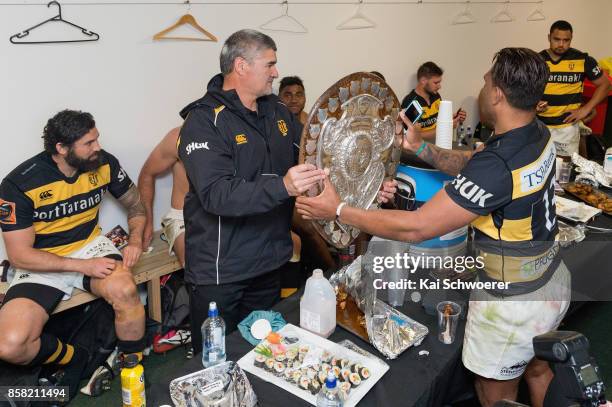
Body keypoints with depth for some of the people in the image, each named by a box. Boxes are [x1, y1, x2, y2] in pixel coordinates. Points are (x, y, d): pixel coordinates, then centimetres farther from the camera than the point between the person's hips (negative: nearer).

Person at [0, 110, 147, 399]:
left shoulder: (104, 164, -8)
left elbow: (135, 204, 9)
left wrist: (136, 240, -10)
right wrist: (83, 266, -22)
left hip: (90, 245, 2)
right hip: (41, 263, -1)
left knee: (125, 291, -33)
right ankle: (73, 357, 9)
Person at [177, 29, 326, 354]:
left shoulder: (277, 112, 6)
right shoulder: (204, 120, -16)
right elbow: (216, 194, -27)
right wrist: (282, 186, -39)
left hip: (270, 263, 7)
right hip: (219, 270, -6)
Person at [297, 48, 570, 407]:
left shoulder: (498, 165, -35)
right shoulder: (539, 135, -7)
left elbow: (415, 228, -33)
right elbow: (472, 165, 8)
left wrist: (338, 210, -25)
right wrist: (421, 148, -1)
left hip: (513, 302, -8)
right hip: (553, 280, 9)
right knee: (534, 365, 33)